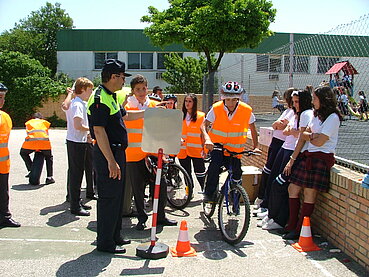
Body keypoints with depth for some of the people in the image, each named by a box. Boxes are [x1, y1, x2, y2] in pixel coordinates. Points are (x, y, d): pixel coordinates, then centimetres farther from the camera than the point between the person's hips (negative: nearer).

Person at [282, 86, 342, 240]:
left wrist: (307, 136, 5)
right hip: (307, 156, 8)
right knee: (293, 189, 6)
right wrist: (292, 159, 5)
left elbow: (319, 142, -17)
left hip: (321, 159, -8)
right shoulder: (317, 115, 17)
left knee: (309, 195, -4)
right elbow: (303, 137, 10)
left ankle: (299, 230, 7)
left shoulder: (332, 117, -10)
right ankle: (292, 225, 17)